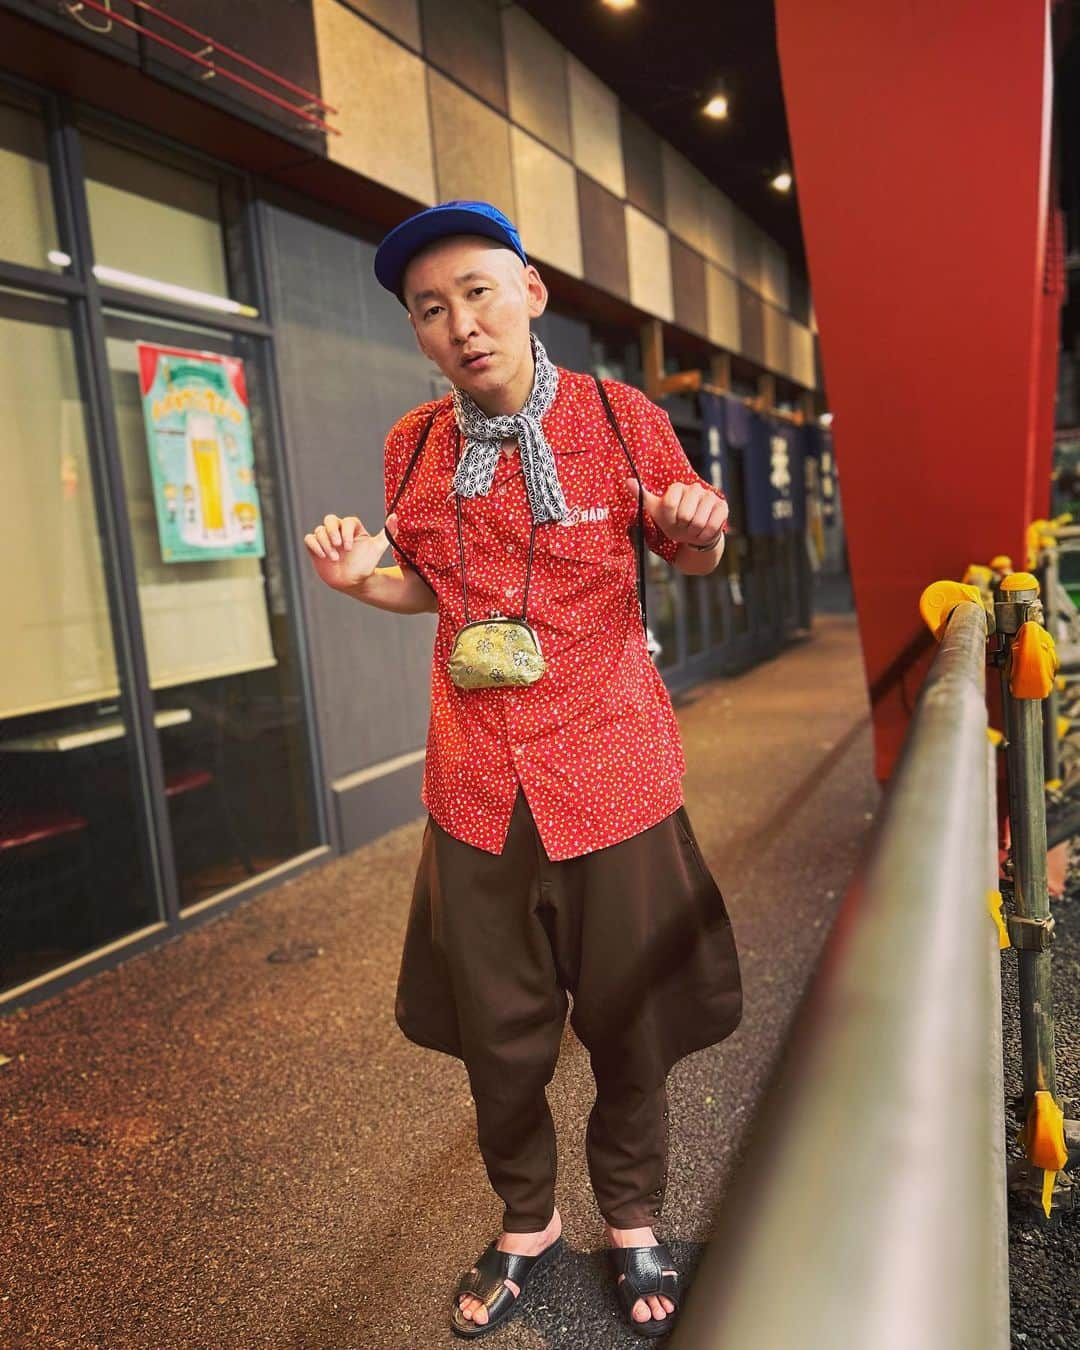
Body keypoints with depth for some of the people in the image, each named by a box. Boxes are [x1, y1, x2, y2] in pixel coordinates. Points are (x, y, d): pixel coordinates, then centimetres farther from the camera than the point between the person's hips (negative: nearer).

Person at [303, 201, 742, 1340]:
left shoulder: (623, 419, -7)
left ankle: (632, 1224, 42)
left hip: (614, 770, -2)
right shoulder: (414, 446, 1)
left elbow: (689, 557, 8)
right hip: (477, 784, 3)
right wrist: (360, 577, -5)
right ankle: (526, 1225, 44)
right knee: (497, 1034, 16)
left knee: (627, 1026, 13)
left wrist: (701, 530, -16)